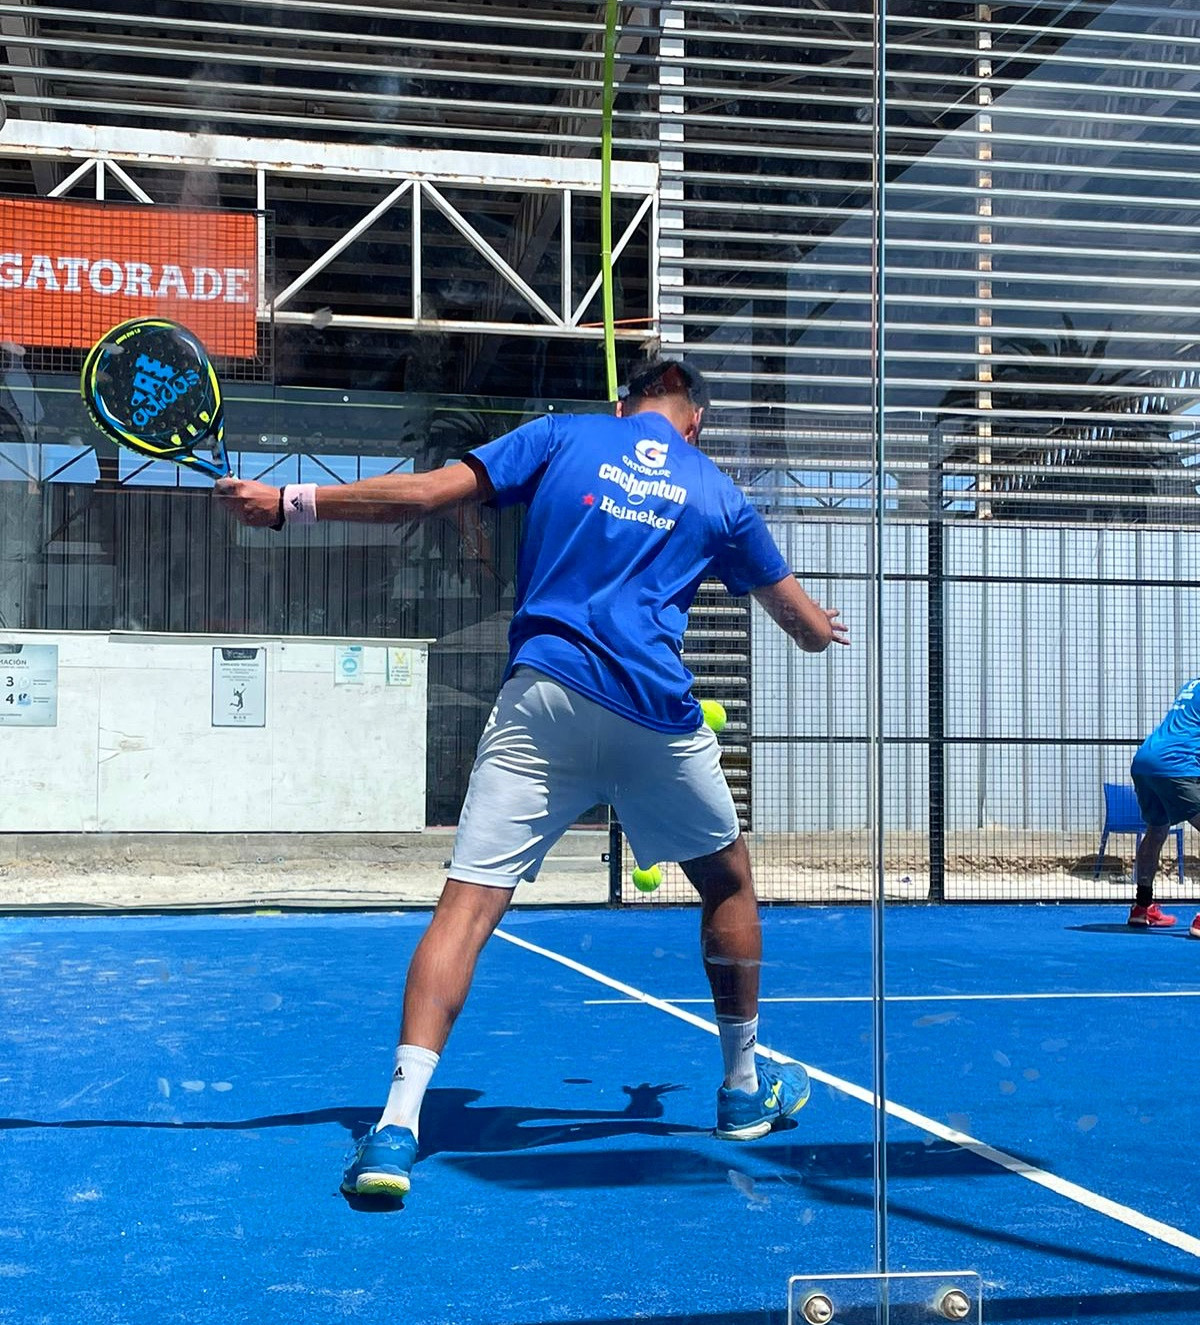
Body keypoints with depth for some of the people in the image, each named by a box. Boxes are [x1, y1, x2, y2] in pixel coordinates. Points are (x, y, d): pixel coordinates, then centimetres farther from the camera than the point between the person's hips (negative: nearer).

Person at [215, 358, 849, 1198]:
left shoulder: (564, 436, 14)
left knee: (468, 901, -4)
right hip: (655, 718, 1)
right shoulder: (719, 495, 18)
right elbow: (807, 625, 28)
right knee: (728, 878, 24)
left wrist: (291, 503, 9)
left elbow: (426, 493, 2)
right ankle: (746, 1088, 35)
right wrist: (823, 628, 53)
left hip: (541, 699, -1)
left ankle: (400, 1122, -19)